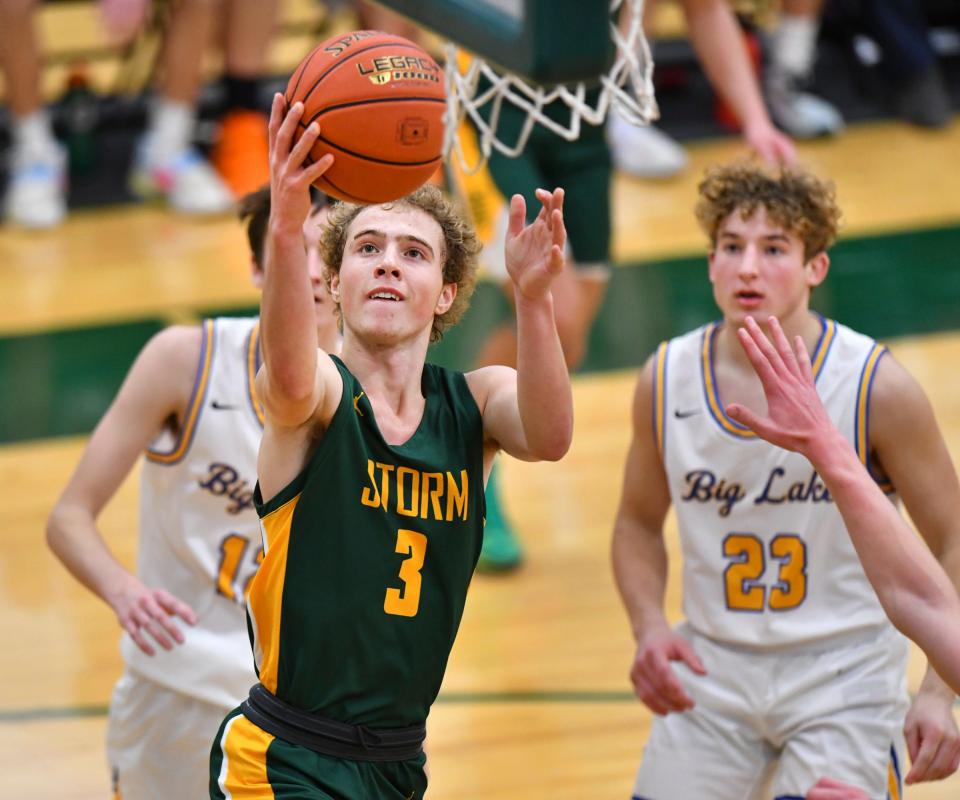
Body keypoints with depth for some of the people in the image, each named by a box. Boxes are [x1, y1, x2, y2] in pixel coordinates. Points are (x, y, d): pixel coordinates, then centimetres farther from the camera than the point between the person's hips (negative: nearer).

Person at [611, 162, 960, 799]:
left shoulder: (878, 388, -13)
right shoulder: (665, 381, -4)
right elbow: (639, 524, 12)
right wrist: (650, 628, -7)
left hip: (846, 671, -3)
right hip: (713, 669, 3)